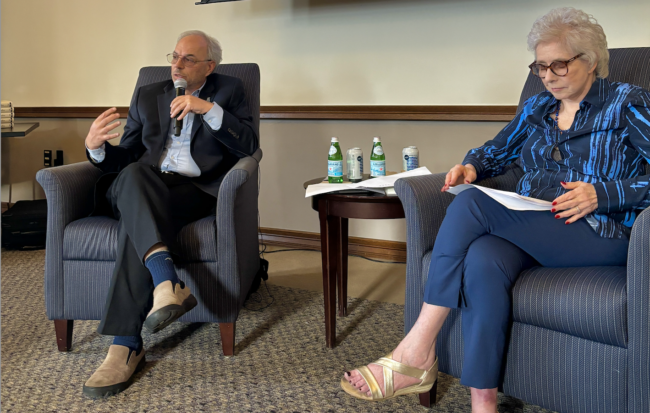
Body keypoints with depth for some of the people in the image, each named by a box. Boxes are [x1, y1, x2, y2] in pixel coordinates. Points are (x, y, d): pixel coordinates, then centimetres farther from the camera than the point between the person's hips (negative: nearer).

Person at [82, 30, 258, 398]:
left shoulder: (228, 91, 15)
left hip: (196, 190, -3)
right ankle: (168, 282, -53)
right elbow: (127, 156, 18)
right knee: (132, 174, -35)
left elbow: (249, 145, -1)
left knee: (138, 217, -34)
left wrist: (209, 108, -13)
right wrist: (97, 147, -4)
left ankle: (127, 344, -40)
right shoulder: (147, 96, 23)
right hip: (145, 189, 3)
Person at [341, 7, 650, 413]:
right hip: (529, 229, 5)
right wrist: (472, 165, 7)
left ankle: (417, 352, -25)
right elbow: (496, 151, 30)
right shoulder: (537, 107, 21)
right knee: (482, 261, -33)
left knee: (471, 203, -26)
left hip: (601, 232, -5)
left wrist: (601, 194, -18)